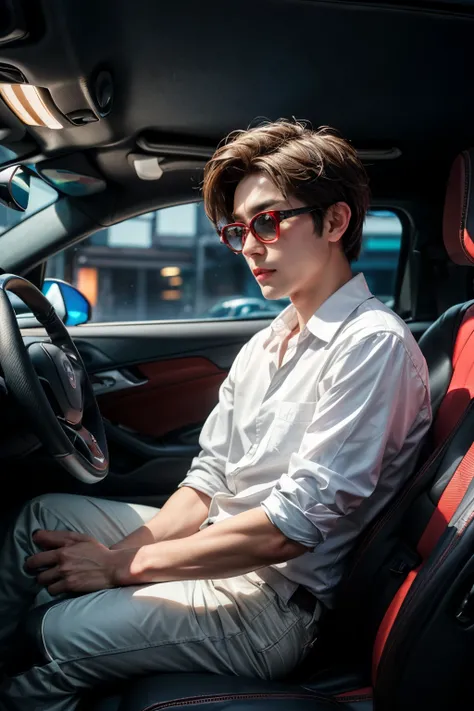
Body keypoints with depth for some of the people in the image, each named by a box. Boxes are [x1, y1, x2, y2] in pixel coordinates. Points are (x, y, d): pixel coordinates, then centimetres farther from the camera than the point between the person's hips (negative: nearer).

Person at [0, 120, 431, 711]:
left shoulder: (373, 345, -19)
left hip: (277, 601, -8)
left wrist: (121, 565, -18)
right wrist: (128, 547, -9)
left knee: (64, 632, -23)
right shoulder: (263, 345, 10)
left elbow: (292, 526, -24)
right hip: (217, 546, 9)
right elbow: (206, 482, 9)